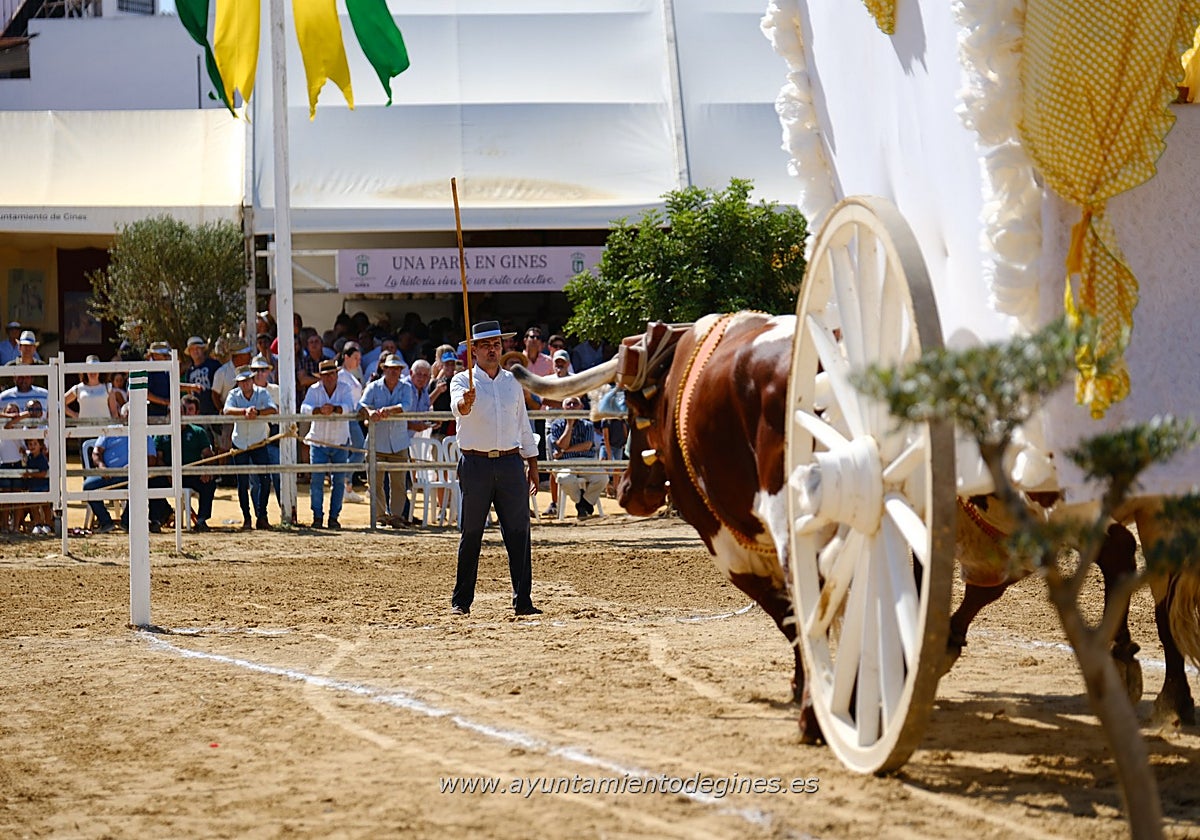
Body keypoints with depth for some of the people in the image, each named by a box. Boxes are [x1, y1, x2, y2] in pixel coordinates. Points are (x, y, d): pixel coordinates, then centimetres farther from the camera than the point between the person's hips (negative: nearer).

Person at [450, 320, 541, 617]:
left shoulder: (513, 382, 14)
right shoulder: (462, 381, 2)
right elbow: (458, 407, -21)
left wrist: (532, 465, 16)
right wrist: (465, 402, -45)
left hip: (511, 463, 3)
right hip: (475, 464, -3)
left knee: (519, 532, -1)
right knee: (470, 534, 1)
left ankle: (523, 600, 1)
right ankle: (461, 601, 8)